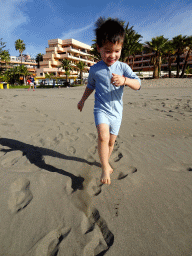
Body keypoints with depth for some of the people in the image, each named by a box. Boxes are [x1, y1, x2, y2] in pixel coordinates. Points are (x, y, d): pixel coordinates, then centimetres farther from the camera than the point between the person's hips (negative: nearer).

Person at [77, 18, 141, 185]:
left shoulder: (123, 67, -4)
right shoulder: (95, 69, -1)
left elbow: (138, 84, -15)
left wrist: (124, 80, -35)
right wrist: (83, 100, 26)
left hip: (116, 111, 2)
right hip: (101, 109, -1)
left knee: (111, 141, 13)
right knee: (103, 136, -25)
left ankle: (106, 161, 39)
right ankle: (105, 168, -11)